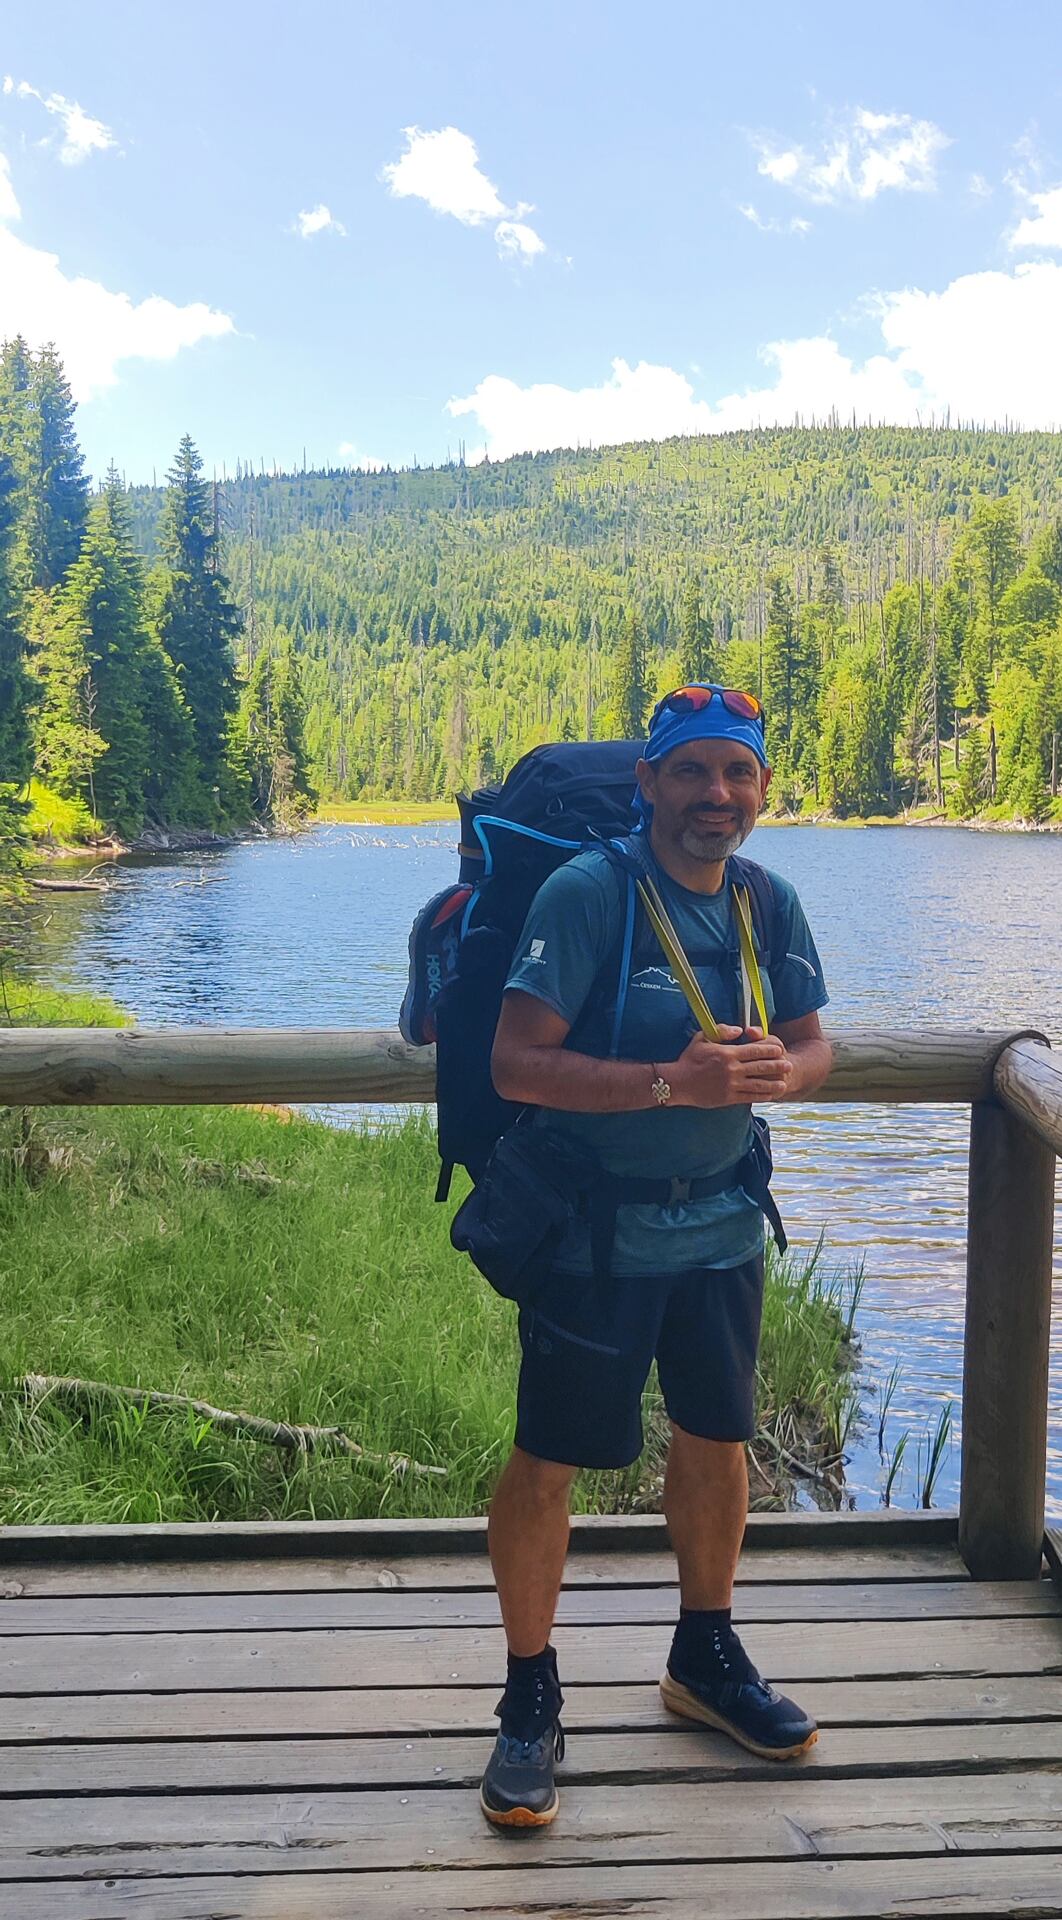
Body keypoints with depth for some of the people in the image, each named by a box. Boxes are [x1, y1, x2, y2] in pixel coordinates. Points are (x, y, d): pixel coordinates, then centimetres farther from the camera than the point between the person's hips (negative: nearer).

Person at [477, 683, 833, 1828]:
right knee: (547, 1461, 1)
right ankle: (530, 1697, 21)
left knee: (716, 1437, 17)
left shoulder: (770, 905, 2)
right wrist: (675, 1082, -30)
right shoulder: (585, 893, -17)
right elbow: (516, 1064, -22)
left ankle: (704, 1655, 39)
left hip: (721, 1226, 6)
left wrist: (777, 1071, -16)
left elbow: (813, 1046, 9)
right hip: (595, 1230, -6)